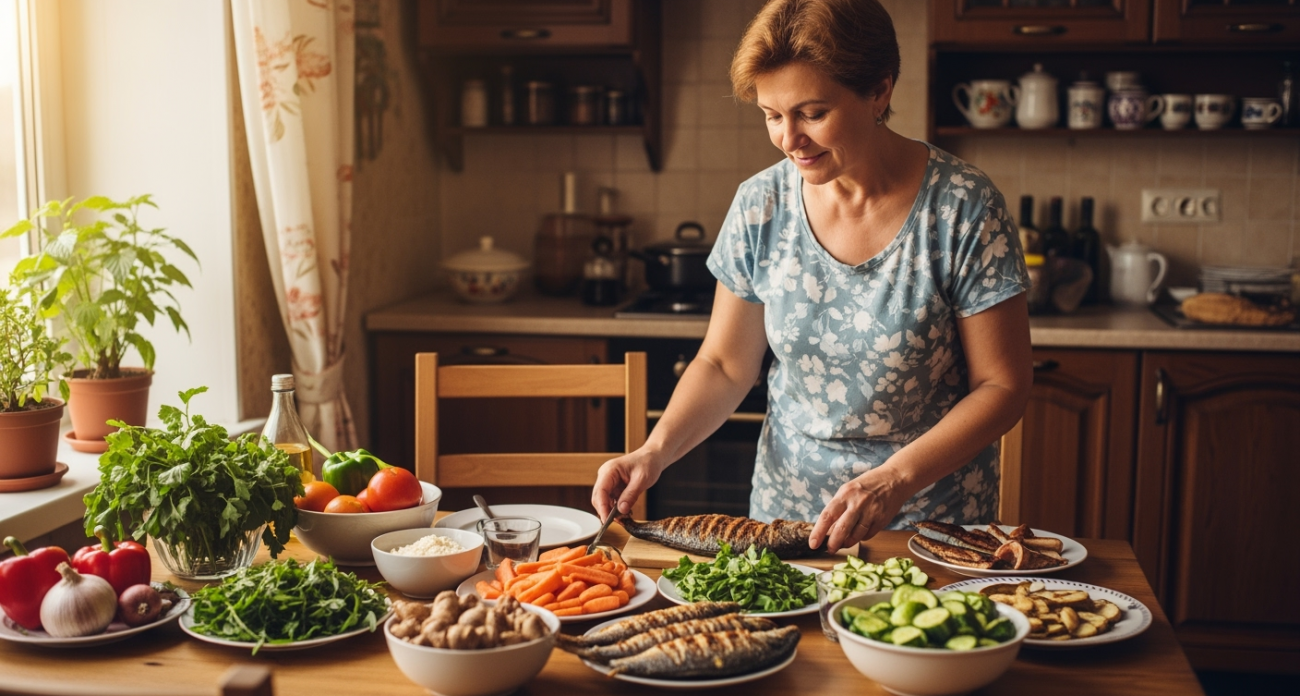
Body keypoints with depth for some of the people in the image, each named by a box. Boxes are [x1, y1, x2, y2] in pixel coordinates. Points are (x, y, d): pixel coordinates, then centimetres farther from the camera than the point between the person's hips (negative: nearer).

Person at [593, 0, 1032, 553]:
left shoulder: (963, 208, -12)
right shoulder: (760, 207, -3)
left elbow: (1003, 386, -8)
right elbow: (724, 365, 6)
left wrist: (897, 478, -21)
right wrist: (657, 450, -11)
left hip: (934, 522, -2)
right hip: (785, 511, 3)